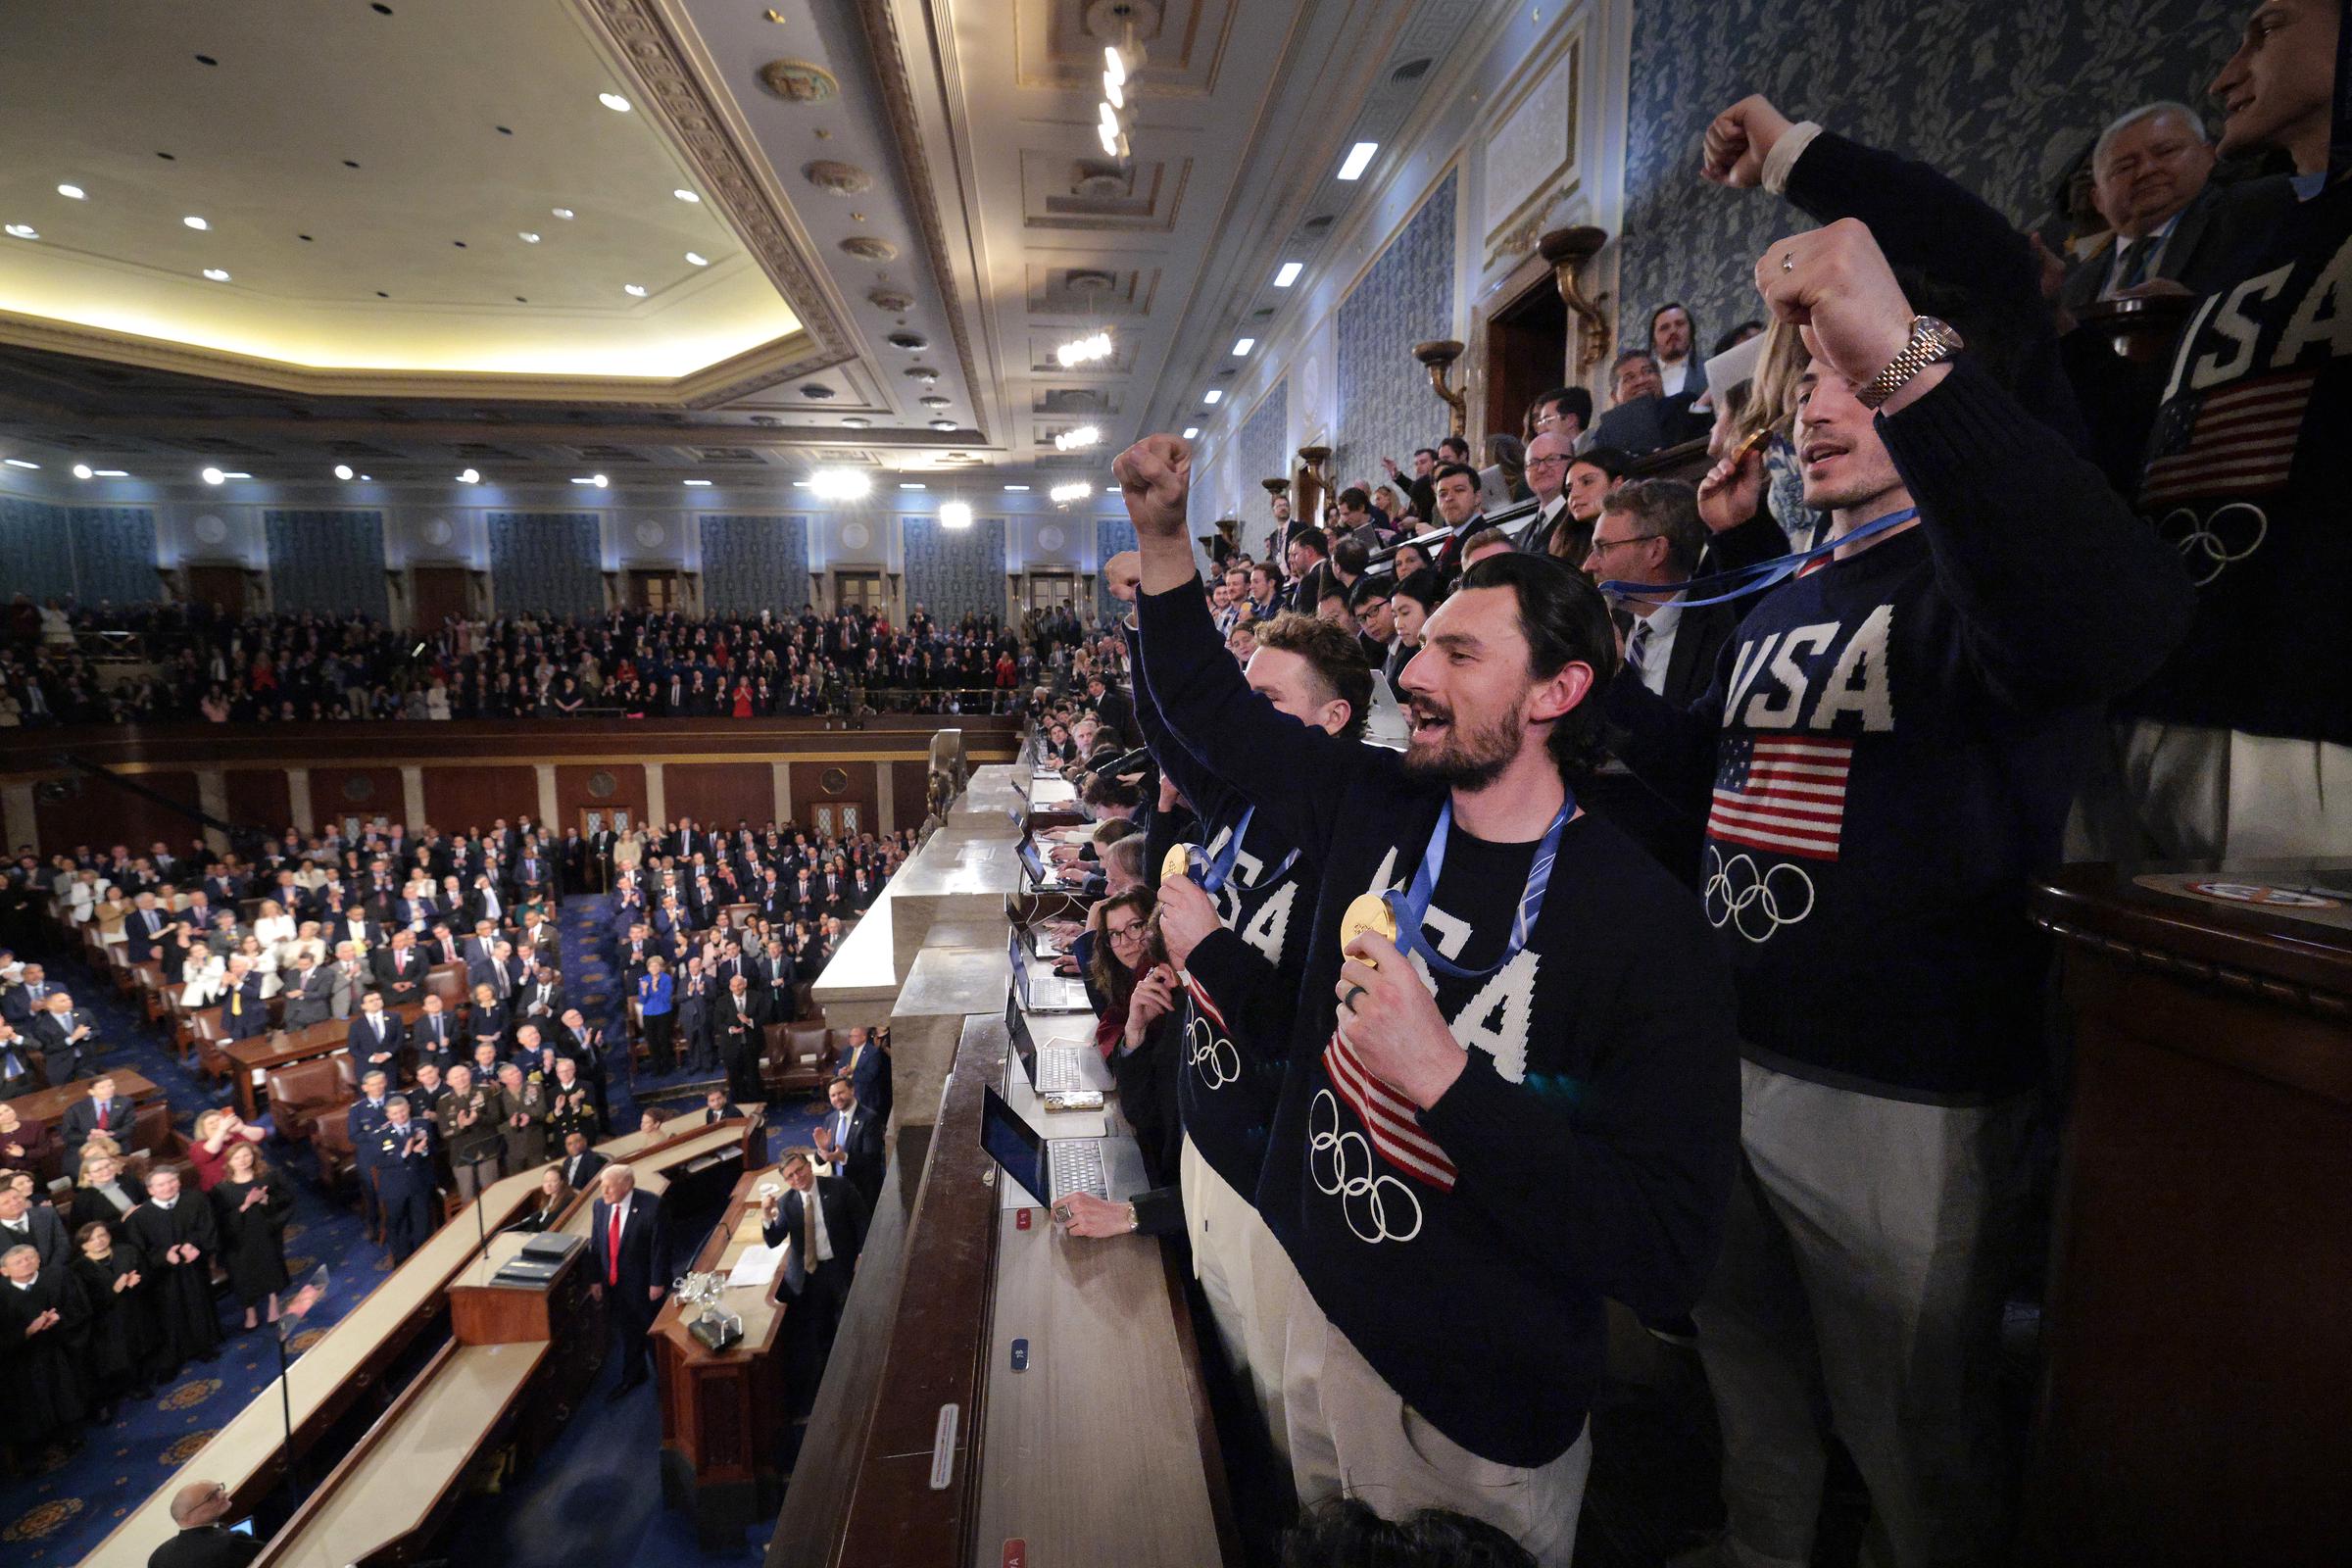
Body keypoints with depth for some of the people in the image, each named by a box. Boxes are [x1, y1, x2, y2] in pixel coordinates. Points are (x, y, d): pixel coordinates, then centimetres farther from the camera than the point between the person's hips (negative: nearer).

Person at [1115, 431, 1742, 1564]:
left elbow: (1668, 1261, -26)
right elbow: (1211, 708, 6)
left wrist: (1443, 1077, -34)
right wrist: (1162, 534, -3)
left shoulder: (1648, 932, -23)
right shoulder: (1371, 807, -8)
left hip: (1481, 1422, -5)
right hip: (1318, 1313, 5)